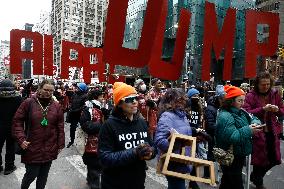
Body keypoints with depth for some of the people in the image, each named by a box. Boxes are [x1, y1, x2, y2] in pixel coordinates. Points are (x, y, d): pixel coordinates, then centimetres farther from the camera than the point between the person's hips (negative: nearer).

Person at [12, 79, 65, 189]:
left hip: (49, 149, 2)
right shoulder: (29, 103, -6)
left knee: (43, 175, 14)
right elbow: (17, 121, -3)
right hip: (32, 147, -2)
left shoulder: (56, 106, 0)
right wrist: (21, 139, -12)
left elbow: (60, 127, 2)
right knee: (31, 174, 8)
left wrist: (60, 145, 2)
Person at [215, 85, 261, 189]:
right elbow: (231, 137, -30)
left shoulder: (241, 112, 6)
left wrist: (255, 123, -8)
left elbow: (253, 118, 15)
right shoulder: (224, 116, -23)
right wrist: (248, 130, -25)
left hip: (240, 156, 9)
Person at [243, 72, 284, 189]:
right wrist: (263, 109, -26)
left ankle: (255, 176, 38)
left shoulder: (274, 94, 4)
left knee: (274, 159, 12)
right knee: (260, 158, 6)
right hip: (258, 132, -5)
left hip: (272, 131, 5)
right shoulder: (251, 96, -10)